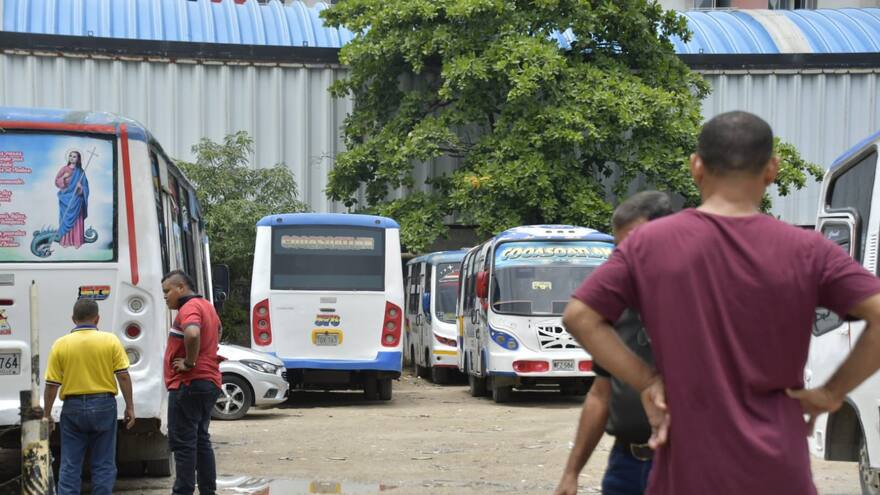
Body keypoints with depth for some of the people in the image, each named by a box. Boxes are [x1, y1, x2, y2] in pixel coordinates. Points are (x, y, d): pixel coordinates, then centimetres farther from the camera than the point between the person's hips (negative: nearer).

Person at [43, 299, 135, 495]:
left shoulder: (61, 344, -3)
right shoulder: (110, 340, -4)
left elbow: (51, 385, -2)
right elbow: (123, 376, -5)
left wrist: (46, 414, 8)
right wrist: (130, 407, 3)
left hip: (73, 407, 0)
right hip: (103, 405, 0)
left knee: (70, 465, 6)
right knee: (104, 464, 8)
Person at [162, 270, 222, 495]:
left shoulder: (189, 308, -15)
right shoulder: (206, 306, 17)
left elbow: (192, 334, -36)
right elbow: (217, 329, 37)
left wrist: (190, 362, -23)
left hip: (188, 385, -10)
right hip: (208, 382, 10)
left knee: (182, 442, -7)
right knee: (201, 440, 15)